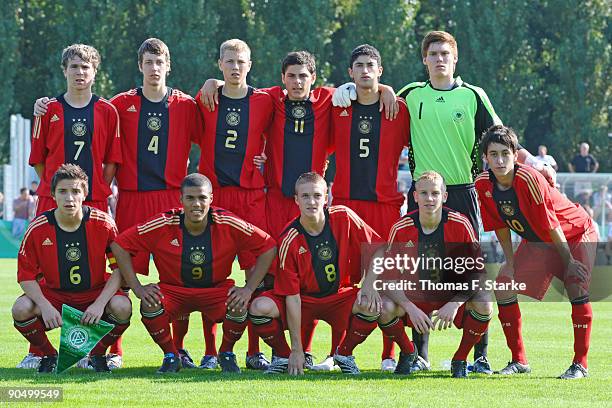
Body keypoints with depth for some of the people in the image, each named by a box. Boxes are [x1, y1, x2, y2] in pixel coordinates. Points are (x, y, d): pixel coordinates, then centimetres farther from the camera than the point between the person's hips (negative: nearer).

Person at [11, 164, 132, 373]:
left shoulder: (103, 224, -12)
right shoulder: (38, 228, -11)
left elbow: (120, 269, -9)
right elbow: (26, 275, -6)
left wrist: (100, 303, -23)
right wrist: (45, 306, -23)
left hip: (95, 293, 0)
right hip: (53, 295, 0)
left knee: (122, 307, -31)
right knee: (21, 309, -29)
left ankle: (98, 354, 1)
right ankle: (48, 355, 2)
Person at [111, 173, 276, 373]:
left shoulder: (228, 224, -17)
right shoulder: (164, 224, -18)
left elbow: (268, 247, -8)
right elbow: (120, 244, -11)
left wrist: (249, 289, -13)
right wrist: (137, 288, -15)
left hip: (216, 289, 0)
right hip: (173, 289, 0)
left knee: (239, 306, -30)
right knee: (150, 304, -31)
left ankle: (226, 353, 2)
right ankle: (170, 356, -3)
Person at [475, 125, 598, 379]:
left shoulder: (528, 179, -34)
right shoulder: (483, 185, -16)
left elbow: (551, 225, -28)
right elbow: (500, 227, -3)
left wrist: (569, 261, -22)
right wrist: (510, 262, -4)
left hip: (576, 232, -6)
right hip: (536, 241, 6)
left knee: (576, 286, -25)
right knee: (503, 284, -6)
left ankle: (580, 364, -18)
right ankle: (519, 361, 5)